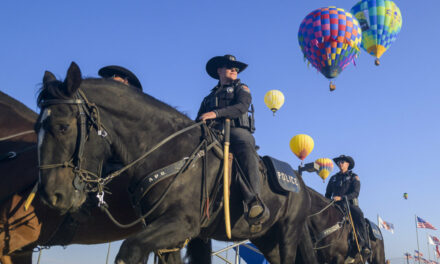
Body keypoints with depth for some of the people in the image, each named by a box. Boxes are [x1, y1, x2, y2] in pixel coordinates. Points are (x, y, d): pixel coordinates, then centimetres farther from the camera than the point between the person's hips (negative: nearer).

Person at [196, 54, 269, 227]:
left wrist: (216, 113, -16)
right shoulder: (209, 98, 35)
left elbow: (241, 107, -1)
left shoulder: (241, 89, 22)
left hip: (237, 130, -4)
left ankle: (253, 202, -56)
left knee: (245, 146, -40)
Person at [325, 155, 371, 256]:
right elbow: (328, 194, 21)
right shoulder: (333, 178, 20)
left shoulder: (354, 177, 9)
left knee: (359, 215, -34)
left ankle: (365, 245, -37)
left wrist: (341, 197, -20)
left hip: (350, 203, -4)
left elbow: (355, 193, -6)